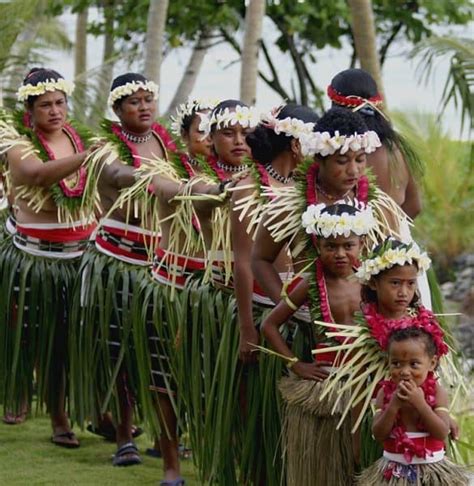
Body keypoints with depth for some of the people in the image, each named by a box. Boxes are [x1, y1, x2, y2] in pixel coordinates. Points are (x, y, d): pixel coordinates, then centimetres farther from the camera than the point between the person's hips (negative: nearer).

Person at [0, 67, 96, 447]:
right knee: (49, 341, 2)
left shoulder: (81, 138, 6)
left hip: (83, 255, 4)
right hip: (39, 260, -4)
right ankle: (59, 420, 12)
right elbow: (40, 173, -31)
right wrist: (86, 157, -42)